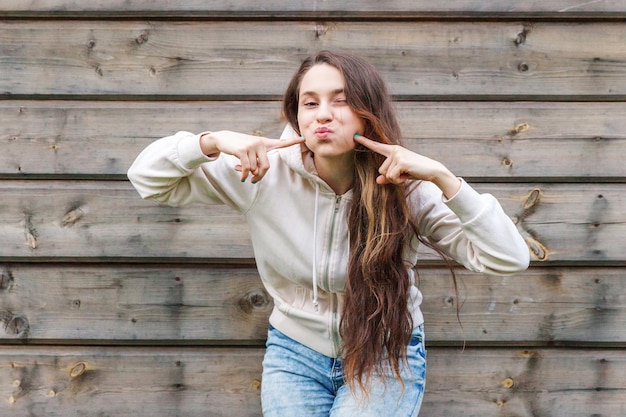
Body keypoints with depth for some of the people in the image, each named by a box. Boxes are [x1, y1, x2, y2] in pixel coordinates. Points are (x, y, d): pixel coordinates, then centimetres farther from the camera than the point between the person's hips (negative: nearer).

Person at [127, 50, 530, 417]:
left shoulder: (405, 187, -18)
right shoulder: (267, 171, -14)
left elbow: (510, 257, -23)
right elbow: (147, 177, -10)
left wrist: (441, 176, -33)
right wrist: (214, 141, -28)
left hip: (386, 355, -1)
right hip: (296, 352, 2)